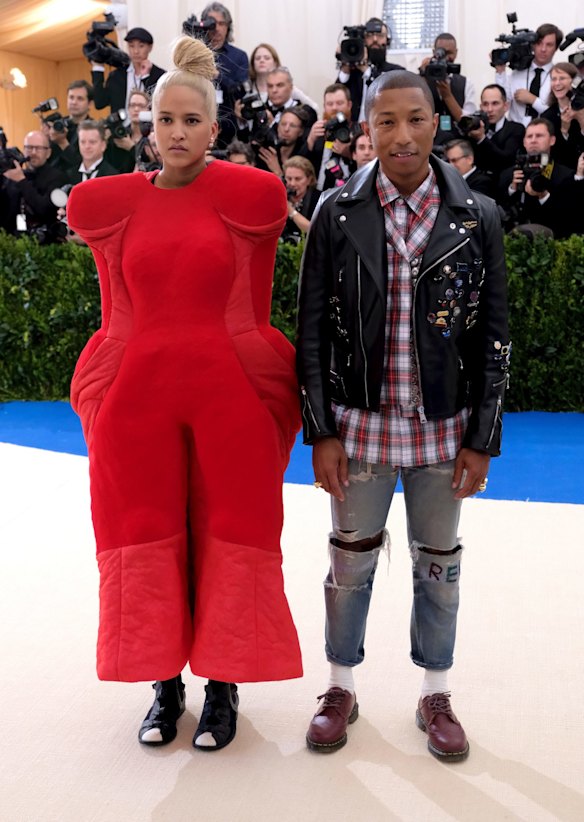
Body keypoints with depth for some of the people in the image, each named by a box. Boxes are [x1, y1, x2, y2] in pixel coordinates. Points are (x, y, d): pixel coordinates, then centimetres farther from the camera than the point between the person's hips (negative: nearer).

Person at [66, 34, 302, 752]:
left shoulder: (250, 198, -1)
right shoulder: (110, 203, 5)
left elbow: (252, 308, 6)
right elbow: (117, 310, 10)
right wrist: (112, 383, 9)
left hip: (229, 392, -2)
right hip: (137, 395, 2)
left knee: (228, 538, 5)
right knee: (146, 539, 8)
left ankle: (222, 685, 20)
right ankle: (165, 682, 24)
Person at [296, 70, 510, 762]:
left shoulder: (476, 216, -3)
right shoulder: (337, 213, -4)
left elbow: (493, 334, 0)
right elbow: (312, 327, -2)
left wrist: (482, 439, -3)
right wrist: (320, 432, -6)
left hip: (444, 426, 0)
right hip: (361, 423, 0)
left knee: (438, 564, 13)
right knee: (350, 559, 12)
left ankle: (434, 694, 32)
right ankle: (341, 687, 32)